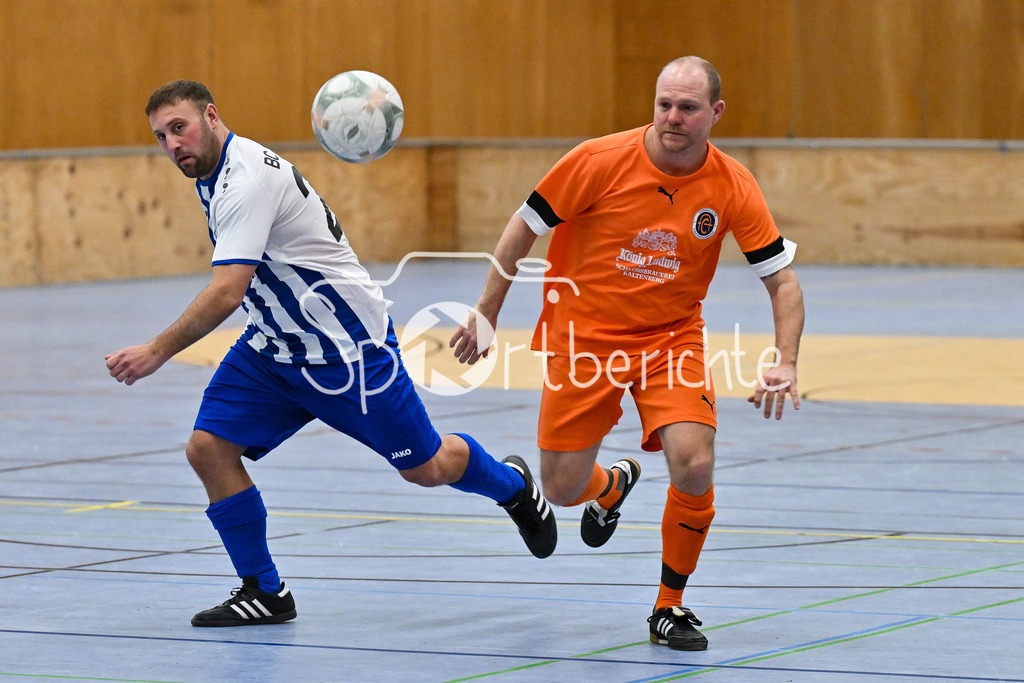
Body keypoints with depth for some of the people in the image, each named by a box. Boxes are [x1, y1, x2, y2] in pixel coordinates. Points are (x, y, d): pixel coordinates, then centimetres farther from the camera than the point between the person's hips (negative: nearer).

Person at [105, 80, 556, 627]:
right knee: (208, 447, -10)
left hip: (347, 349, -8)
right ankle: (264, 593, 1)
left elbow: (227, 292, -36)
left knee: (425, 469, 6)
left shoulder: (247, 179, -28)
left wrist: (157, 351, -37)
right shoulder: (215, 176, 2)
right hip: (275, 348, 8)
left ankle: (512, 484, 39)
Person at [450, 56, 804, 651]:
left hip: (672, 338, 0)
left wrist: (786, 362, -19)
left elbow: (782, 279, -5)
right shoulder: (601, 161, -17)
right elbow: (526, 226, -4)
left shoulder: (734, 188, -12)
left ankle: (671, 607, 1)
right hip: (584, 338, 0)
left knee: (694, 464, -22)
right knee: (563, 489, 1)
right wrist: (488, 311, -1)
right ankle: (614, 485, 42)